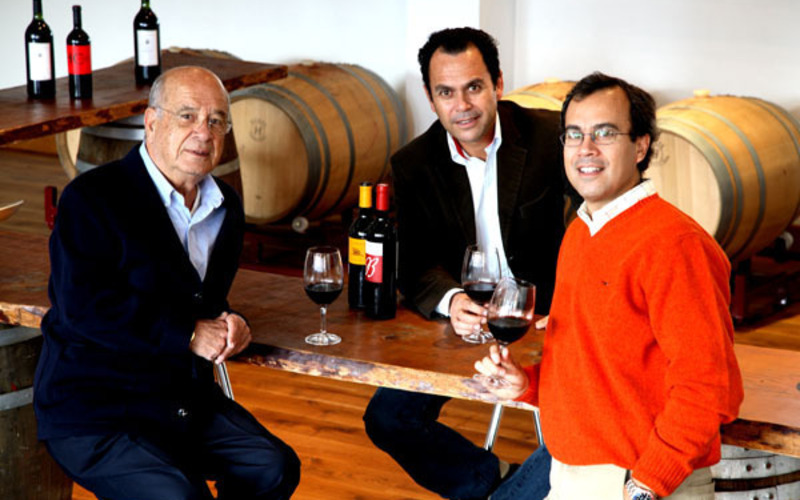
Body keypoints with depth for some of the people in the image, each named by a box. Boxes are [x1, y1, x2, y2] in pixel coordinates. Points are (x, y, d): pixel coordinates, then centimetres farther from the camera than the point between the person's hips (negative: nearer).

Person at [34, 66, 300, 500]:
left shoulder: (225, 206, 11)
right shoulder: (92, 197, -11)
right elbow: (82, 305, -21)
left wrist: (226, 324, -3)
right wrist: (188, 335, -21)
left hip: (187, 399, 7)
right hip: (92, 411, -7)